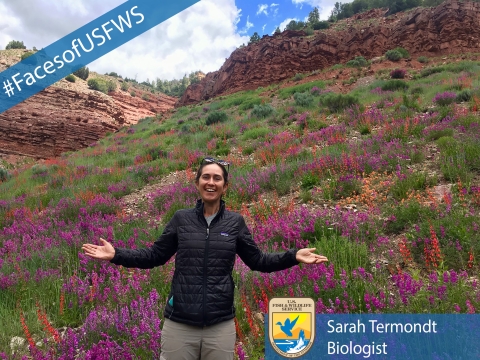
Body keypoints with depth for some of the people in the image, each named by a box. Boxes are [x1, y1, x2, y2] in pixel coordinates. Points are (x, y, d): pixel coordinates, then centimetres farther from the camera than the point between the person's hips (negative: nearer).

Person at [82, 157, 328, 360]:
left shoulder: (235, 222, 1)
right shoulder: (181, 219, 0)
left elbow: (257, 261, 8)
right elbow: (155, 256, 8)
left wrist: (293, 257, -3)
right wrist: (116, 255, -2)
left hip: (221, 325, 1)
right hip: (179, 323, 0)